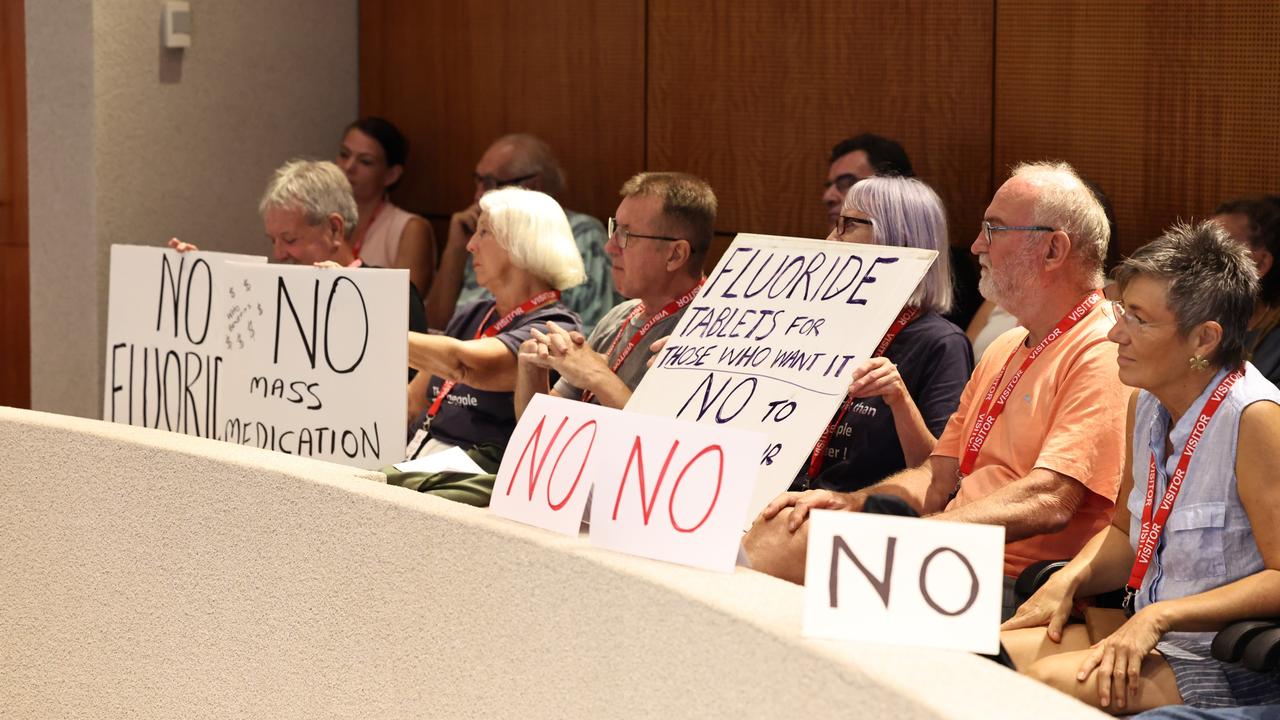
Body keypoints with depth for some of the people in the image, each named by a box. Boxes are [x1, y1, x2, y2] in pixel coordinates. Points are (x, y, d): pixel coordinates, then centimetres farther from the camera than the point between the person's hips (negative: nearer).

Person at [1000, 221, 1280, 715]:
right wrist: (1069, 579, 0)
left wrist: (1159, 616, -25)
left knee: (1050, 680, -26)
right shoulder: (1147, 404, 6)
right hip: (1147, 636, 8)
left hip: (1233, 670, -8)